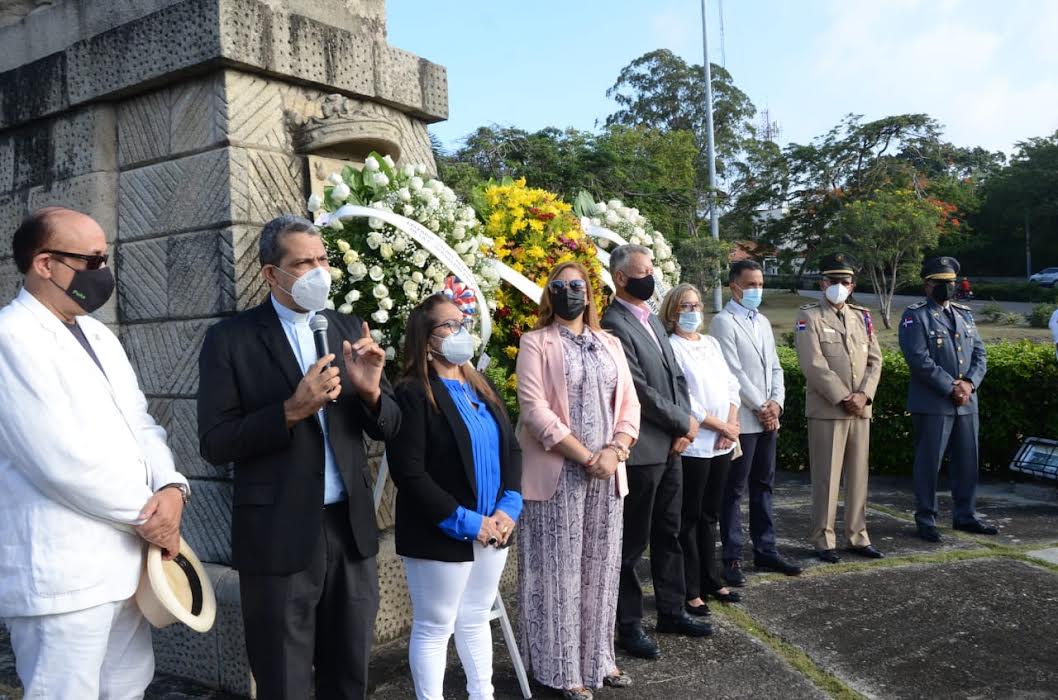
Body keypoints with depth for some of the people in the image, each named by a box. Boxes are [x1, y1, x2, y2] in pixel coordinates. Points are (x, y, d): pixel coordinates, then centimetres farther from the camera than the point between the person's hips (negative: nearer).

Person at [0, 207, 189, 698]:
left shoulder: (97, 334, 13)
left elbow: (140, 425, 11)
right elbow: (62, 460, -22)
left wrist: (171, 488, -8)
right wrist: (147, 514, -11)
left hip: (128, 561, 8)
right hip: (61, 575, -8)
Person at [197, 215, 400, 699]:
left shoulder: (348, 330, 7)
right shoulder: (231, 338, -6)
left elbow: (387, 428, 8)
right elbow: (215, 445, -9)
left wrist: (370, 390, -14)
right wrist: (291, 411, -22)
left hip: (351, 528, 4)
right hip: (279, 535, -4)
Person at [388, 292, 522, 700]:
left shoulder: (481, 388, 11)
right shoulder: (412, 394, -12)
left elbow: (511, 448, 10)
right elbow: (409, 474, -18)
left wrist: (509, 506, -5)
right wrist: (465, 521, -18)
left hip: (492, 531, 7)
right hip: (441, 537, -7)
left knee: (476, 621, 20)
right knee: (434, 629, 7)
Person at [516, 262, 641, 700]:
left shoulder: (610, 344, 14)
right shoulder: (536, 342, -1)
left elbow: (629, 403, 9)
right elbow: (534, 407, -12)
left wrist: (614, 451, -8)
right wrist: (585, 456, -15)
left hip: (607, 472, 5)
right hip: (559, 473, -5)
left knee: (600, 568, 12)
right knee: (560, 570, 1)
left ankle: (598, 657, 26)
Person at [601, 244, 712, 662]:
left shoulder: (653, 319, 14)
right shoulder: (615, 326, -15)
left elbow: (675, 376, 14)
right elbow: (640, 391, -19)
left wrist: (684, 428, 0)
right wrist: (685, 422, -9)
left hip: (671, 446, 9)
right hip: (641, 450, -9)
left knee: (668, 534, 18)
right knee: (632, 543, 3)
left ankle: (671, 612, 31)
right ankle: (629, 626, 16)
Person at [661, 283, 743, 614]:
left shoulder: (711, 343, 15)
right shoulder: (671, 347, -8)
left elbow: (731, 384, 12)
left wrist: (732, 424, -4)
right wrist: (721, 425, -11)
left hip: (722, 444, 7)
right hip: (693, 445, -7)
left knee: (709, 516, 16)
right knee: (689, 519, 2)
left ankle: (711, 581, 27)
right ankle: (690, 591, 11)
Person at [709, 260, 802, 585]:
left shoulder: (763, 323, 16)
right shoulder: (723, 322, -8)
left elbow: (774, 367, 14)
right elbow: (733, 372, -14)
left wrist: (776, 403, -1)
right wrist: (761, 407, -11)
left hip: (767, 419, 7)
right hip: (742, 420, -7)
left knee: (763, 486, 13)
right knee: (734, 491, 0)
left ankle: (765, 551, 21)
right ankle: (732, 558, 6)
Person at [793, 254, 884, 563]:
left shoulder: (863, 317, 14)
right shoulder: (808, 316, -3)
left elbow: (875, 360, 9)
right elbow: (813, 365, -12)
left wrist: (864, 395, -7)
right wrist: (844, 398, -15)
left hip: (860, 409, 5)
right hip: (826, 410, -5)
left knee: (858, 476, 11)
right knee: (826, 477, 0)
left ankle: (858, 536, 21)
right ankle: (823, 540, 9)